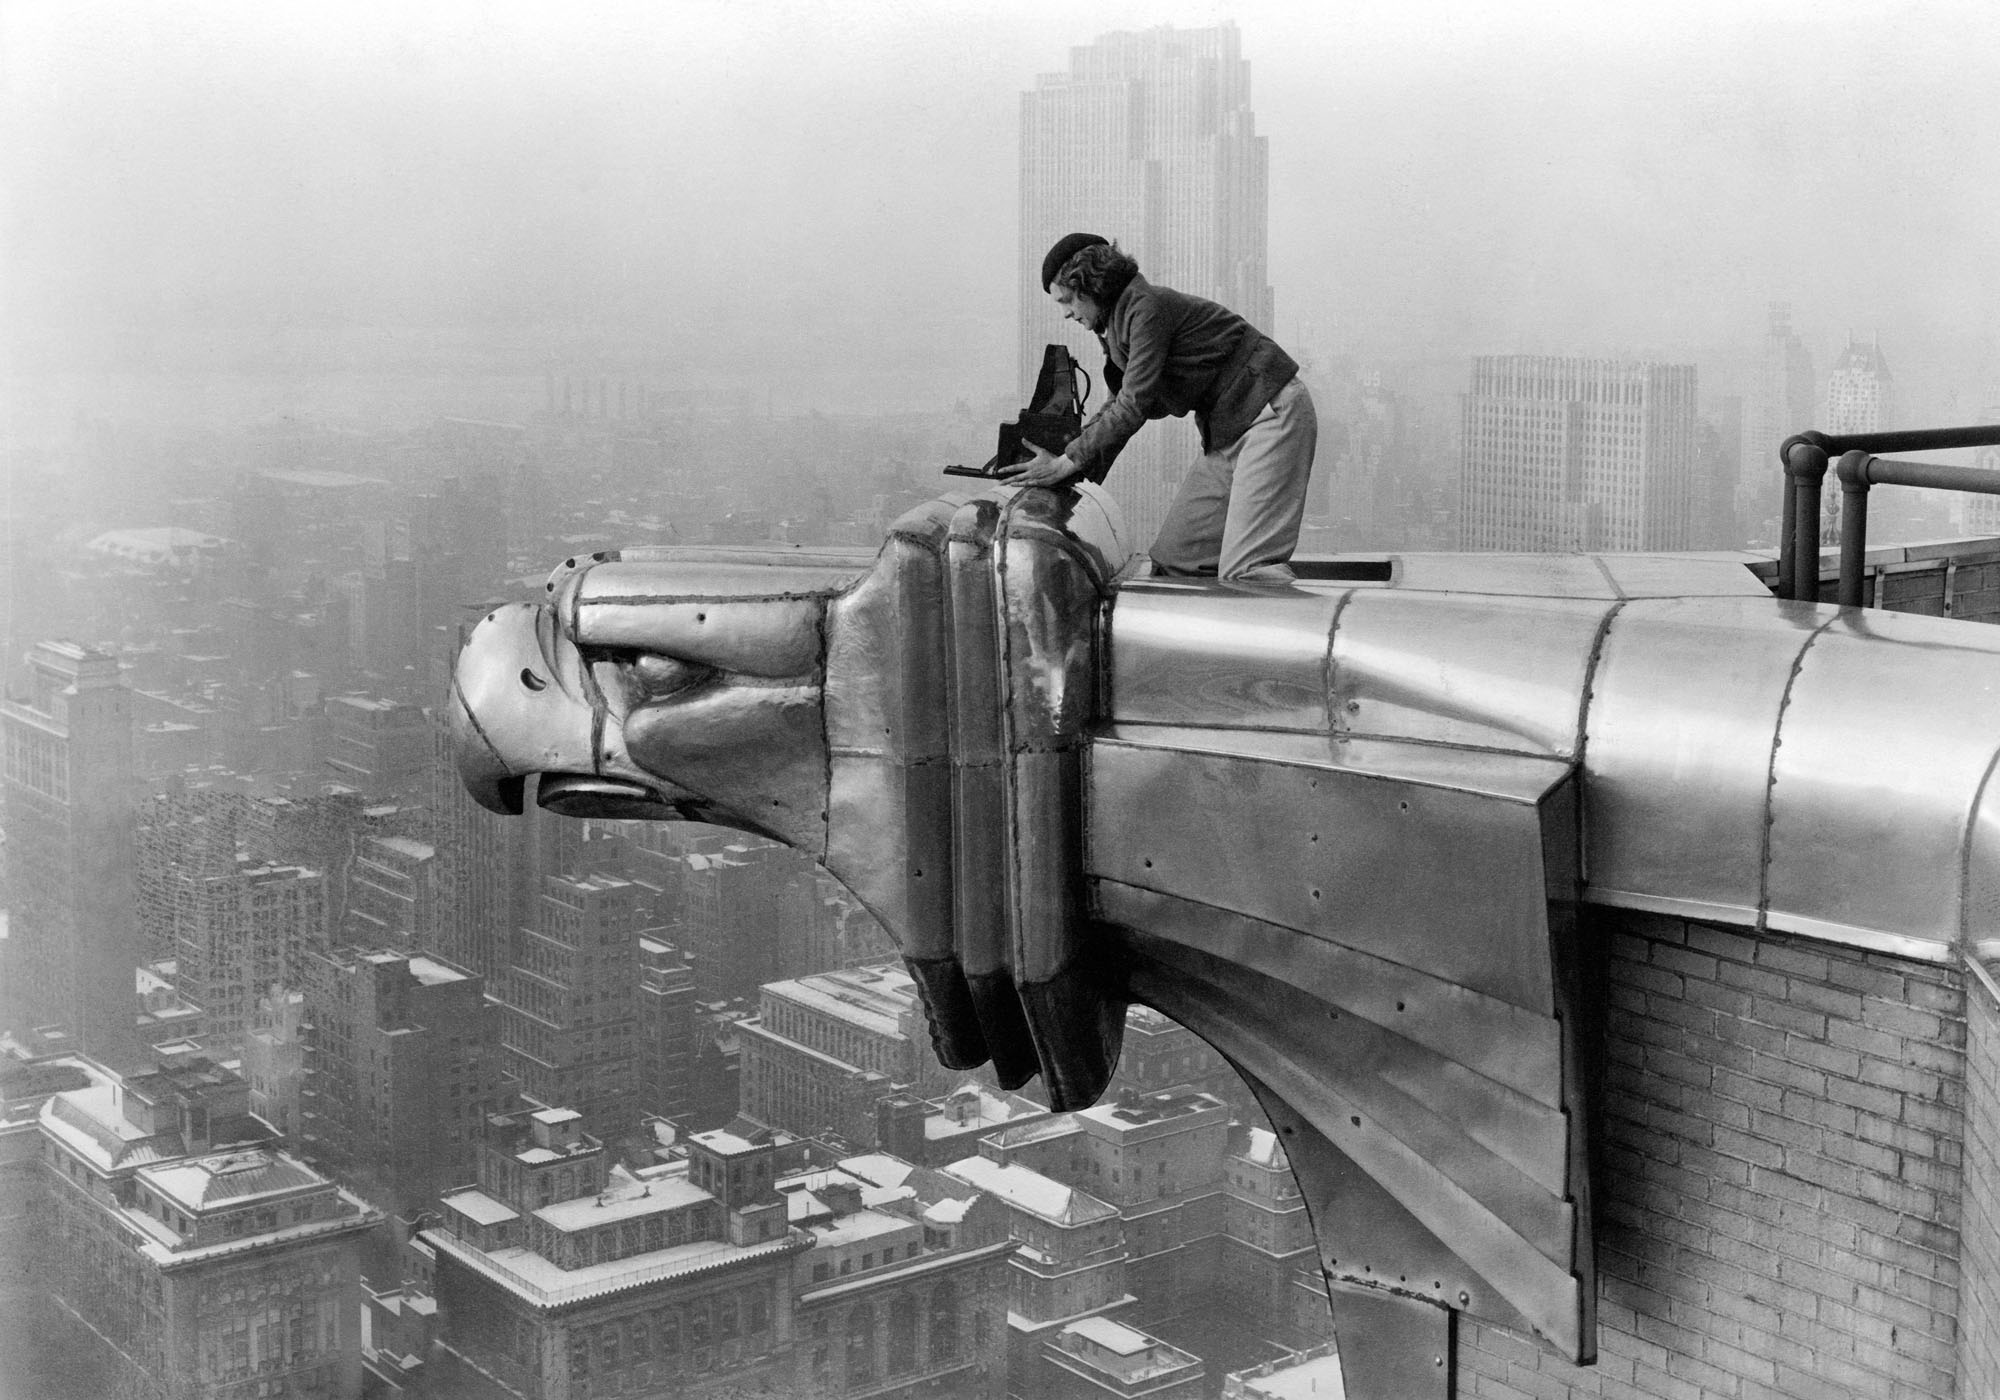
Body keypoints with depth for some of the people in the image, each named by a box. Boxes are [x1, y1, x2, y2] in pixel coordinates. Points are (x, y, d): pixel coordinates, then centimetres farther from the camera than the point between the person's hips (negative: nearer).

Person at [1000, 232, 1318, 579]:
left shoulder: (1148, 307, -17)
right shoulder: (1119, 320, 12)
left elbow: (1134, 406, -21)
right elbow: (1119, 404, 20)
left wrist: (1067, 463, -16)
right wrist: (1066, 447, 10)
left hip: (1272, 412, -10)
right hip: (1227, 430, 10)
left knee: (1245, 568, -21)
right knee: (1173, 555, 4)